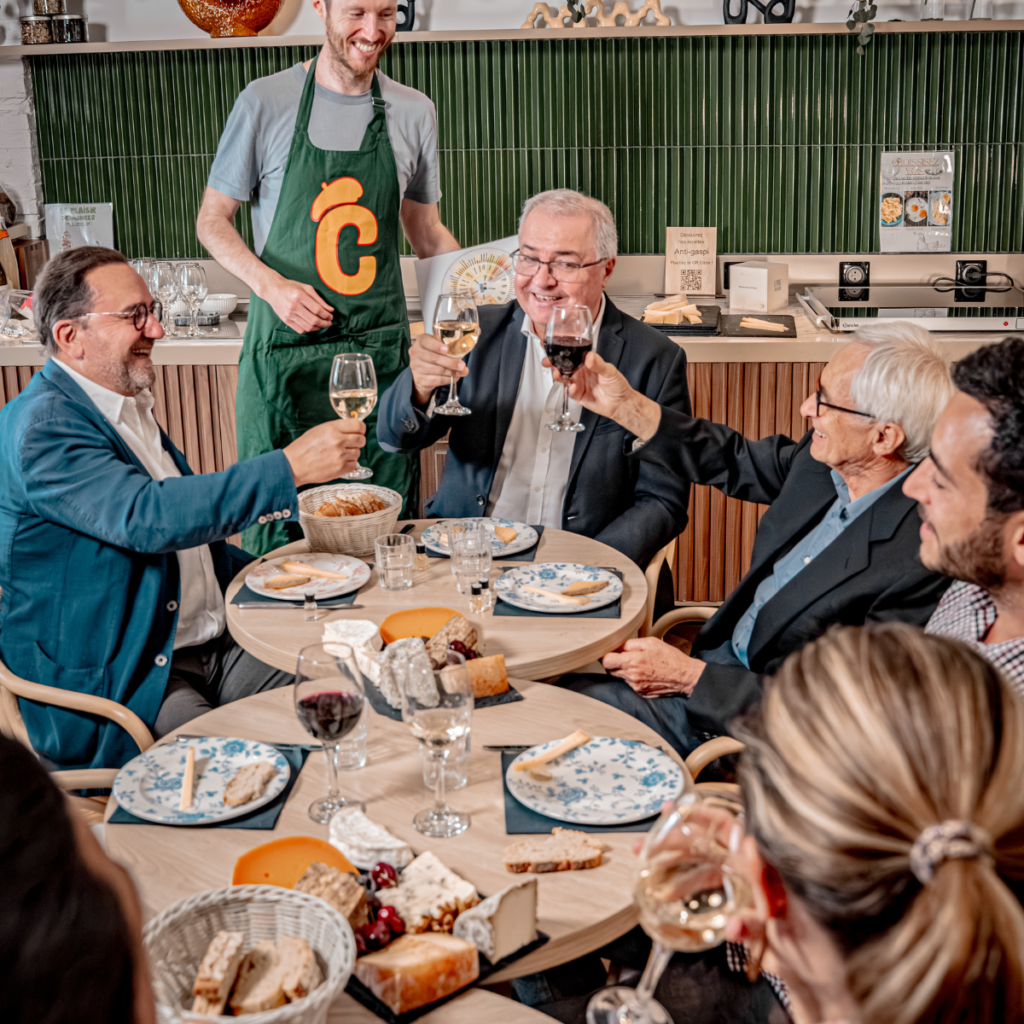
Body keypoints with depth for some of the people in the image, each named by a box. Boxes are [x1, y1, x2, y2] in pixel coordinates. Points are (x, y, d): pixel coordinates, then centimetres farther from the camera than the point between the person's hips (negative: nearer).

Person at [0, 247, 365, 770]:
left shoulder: (127, 403, 15)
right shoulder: (43, 425, -15)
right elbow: (144, 517, -31)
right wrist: (289, 468, -33)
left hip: (212, 644, 8)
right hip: (114, 687, -8)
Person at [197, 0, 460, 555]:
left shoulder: (414, 113, 7)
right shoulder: (265, 102, -2)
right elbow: (212, 221, 4)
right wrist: (270, 284, -14)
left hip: (381, 345, 3)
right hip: (287, 345, -2)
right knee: (276, 524, 4)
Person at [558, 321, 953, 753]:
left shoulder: (918, 561, -31)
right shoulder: (824, 463, -6)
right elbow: (735, 462, 13)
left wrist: (688, 676, -24)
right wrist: (626, 405, 3)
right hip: (722, 655, 7)